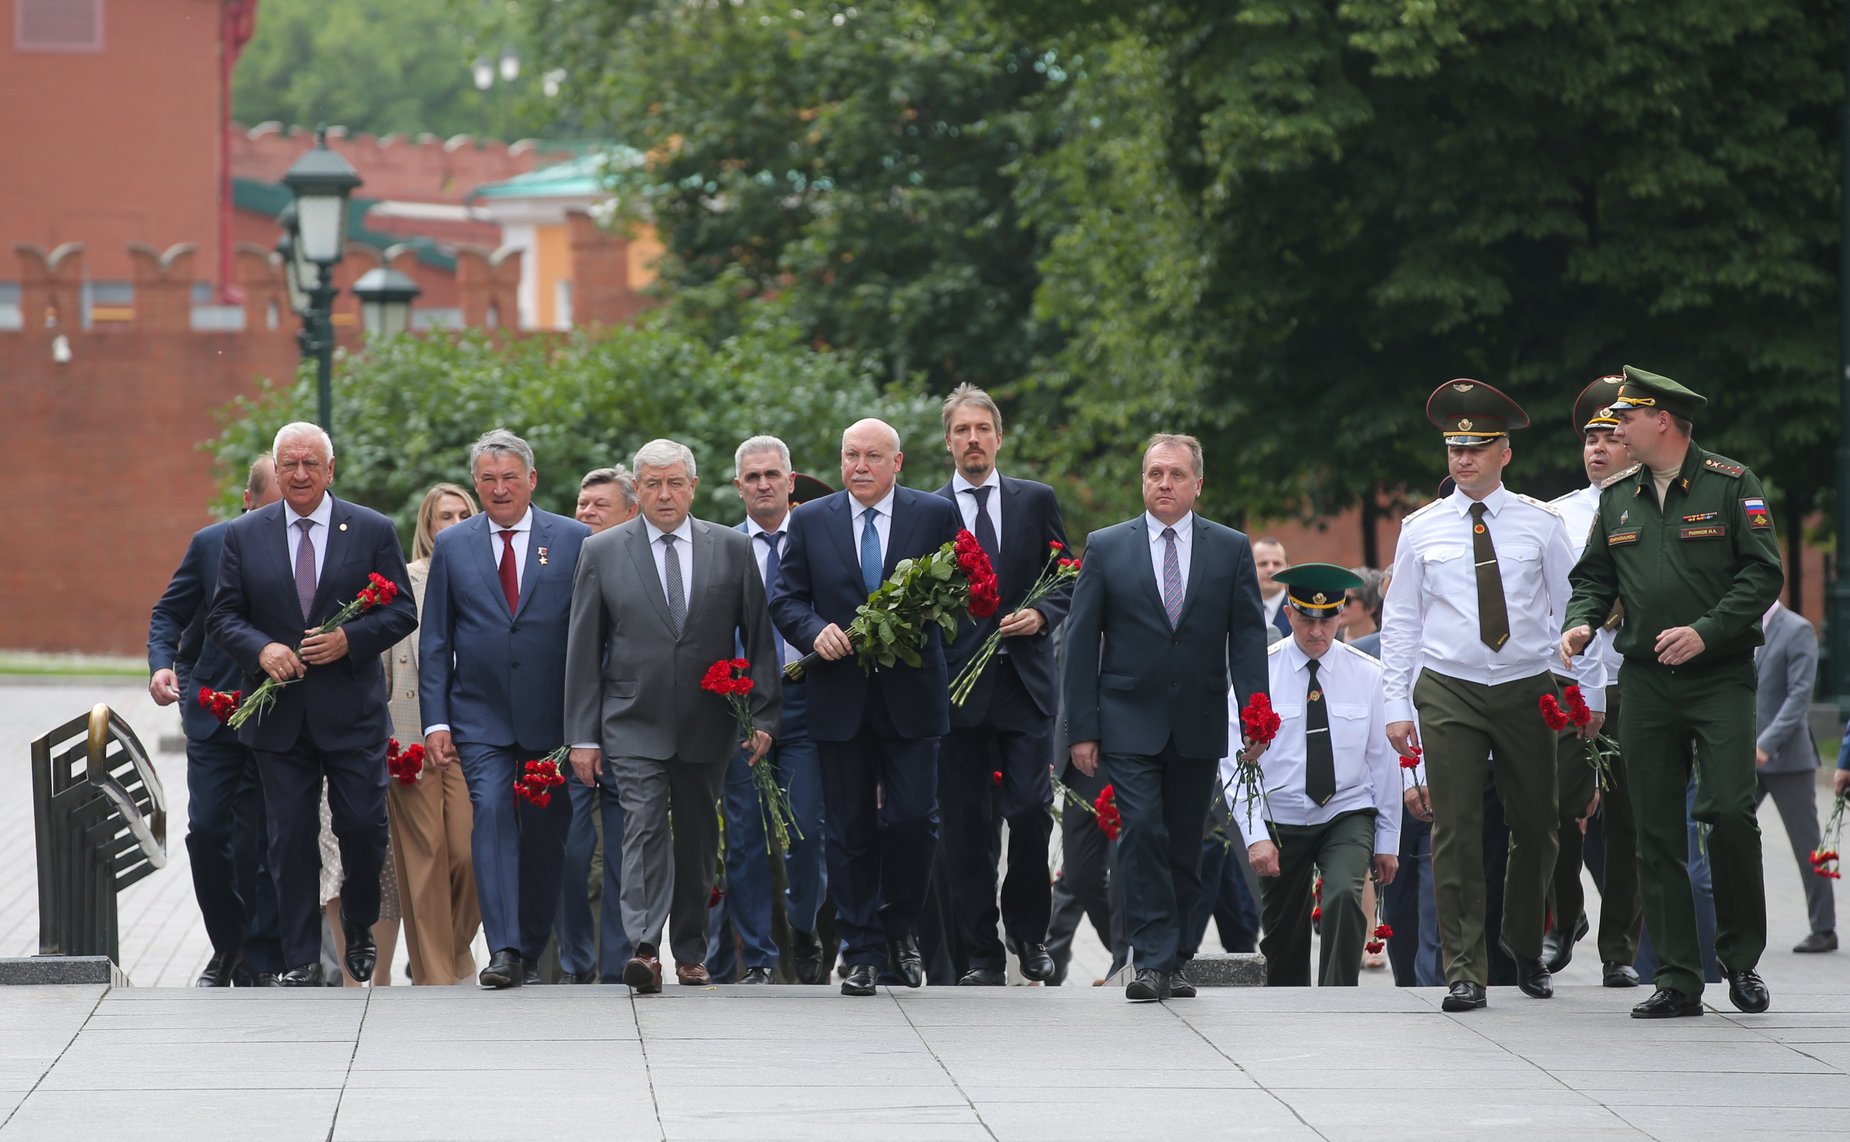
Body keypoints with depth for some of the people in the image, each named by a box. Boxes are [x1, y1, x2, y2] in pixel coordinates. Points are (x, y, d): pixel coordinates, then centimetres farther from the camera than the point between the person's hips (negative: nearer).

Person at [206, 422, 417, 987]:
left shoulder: (373, 531, 3)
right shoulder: (244, 536, 7)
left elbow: (402, 612, 2)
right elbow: (223, 616, 7)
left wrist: (350, 639, -14)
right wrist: (261, 649, -13)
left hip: (352, 711, -1)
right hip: (279, 716, 1)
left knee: (364, 827, -3)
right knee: (290, 838, 2)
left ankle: (360, 928, 24)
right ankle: (301, 960, 8)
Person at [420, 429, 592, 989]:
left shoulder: (574, 540, 3)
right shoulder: (452, 546, 7)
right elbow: (434, 642, 7)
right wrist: (435, 720, -1)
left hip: (552, 717, 0)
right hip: (481, 718, 0)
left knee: (545, 836, 5)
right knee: (492, 816, -16)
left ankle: (531, 952, 18)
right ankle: (503, 950, -21)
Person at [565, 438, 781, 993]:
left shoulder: (733, 549, 5)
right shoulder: (603, 553, 3)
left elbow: (759, 639, 7)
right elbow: (583, 651, 3)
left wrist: (763, 716, 0)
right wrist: (583, 735, -1)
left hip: (707, 725, 2)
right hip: (634, 724, -2)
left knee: (697, 838, 9)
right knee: (644, 828, -15)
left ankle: (691, 951, 21)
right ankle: (644, 948, -23)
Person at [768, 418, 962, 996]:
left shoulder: (935, 515, 4)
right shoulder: (810, 521, 8)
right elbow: (785, 598, 8)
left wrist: (921, 621, -13)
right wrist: (814, 630, -12)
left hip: (911, 694, -1)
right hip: (841, 701, 1)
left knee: (912, 819, -7)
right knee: (851, 829, 3)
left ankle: (900, 928, 16)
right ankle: (862, 954, 9)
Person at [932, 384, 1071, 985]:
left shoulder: (1037, 501, 11)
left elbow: (1066, 579, 11)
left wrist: (1042, 614, -7)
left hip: (1026, 682, 0)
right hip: (958, 682, 0)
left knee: (1032, 810, -8)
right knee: (967, 823, 0)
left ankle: (1028, 932, 12)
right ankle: (979, 952, 5)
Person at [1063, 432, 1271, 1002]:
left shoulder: (1231, 549, 7)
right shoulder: (1106, 547, 4)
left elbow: (1247, 637, 4)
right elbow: (1082, 641, 3)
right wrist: (1082, 727, -3)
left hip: (1198, 725, 2)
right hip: (1130, 721, -2)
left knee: (1185, 846, 6)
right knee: (1142, 833, -14)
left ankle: (1174, 958, 16)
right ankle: (1153, 961, -14)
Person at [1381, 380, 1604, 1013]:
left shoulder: (1540, 523, 4)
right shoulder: (1421, 529, 5)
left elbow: (1571, 609, 8)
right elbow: (1400, 622, 8)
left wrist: (1589, 692, 5)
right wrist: (1397, 705, 2)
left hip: (1527, 691, 1)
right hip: (1448, 692, -1)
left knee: (1535, 827, 7)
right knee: (1456, 829, -8)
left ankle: (1526, 952, 28)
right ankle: (1464, 969, -5)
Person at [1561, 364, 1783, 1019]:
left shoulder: (1730, 485, -2)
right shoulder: (1616, 498, 12)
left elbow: (1762, 573, -7)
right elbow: (1595, 577, 17)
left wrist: (1706, 632, -18)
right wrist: (1580, 623, -4)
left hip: (1720, 677, -4)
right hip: (1645, 683, 4)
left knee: (1729, 811, -15)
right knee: (1657, 832, 2)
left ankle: (1741, 958, 4)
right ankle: (1677, 981, 6)